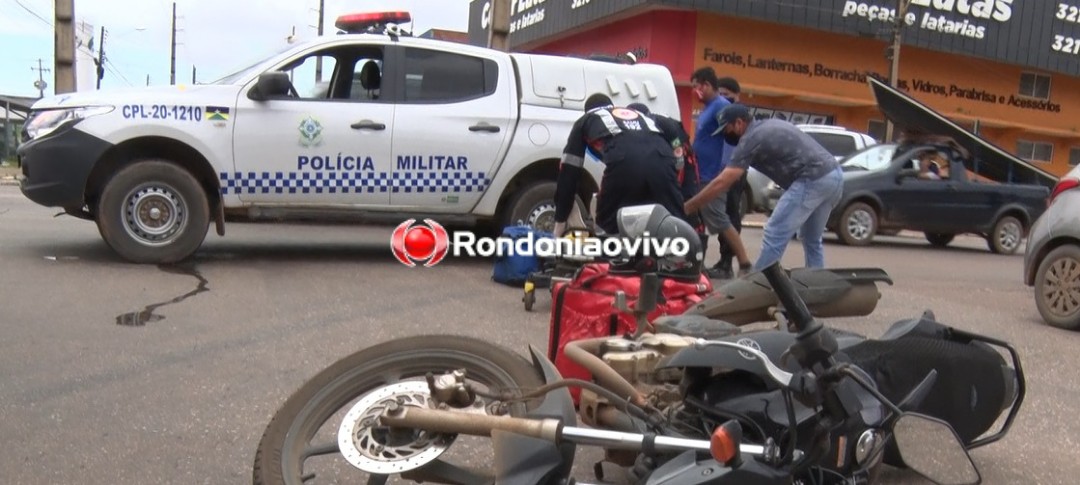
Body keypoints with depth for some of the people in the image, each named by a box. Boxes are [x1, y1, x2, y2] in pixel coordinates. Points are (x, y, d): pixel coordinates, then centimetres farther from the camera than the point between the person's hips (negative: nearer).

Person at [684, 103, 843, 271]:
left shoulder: (751, 139, -5)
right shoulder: (769, 125, 22)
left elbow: (721, 183, -9)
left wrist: (685, 208, -5)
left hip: (814, 180, -10)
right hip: (834, 175, 10)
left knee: (774, 236, -5)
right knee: (812, 240, 20)